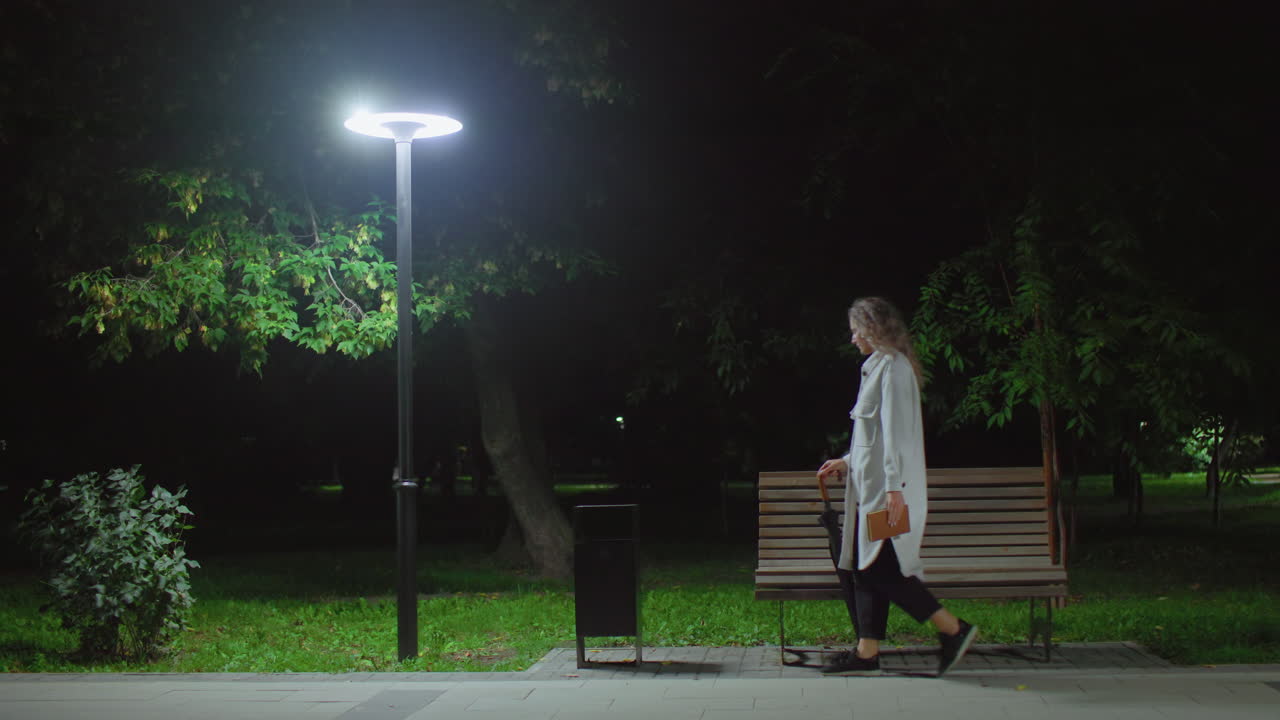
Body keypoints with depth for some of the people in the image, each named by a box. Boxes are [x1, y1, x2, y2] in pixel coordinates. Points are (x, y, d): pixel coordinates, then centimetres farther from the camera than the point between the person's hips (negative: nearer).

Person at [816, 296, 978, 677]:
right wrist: (848, 462, 29)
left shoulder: (892, 367, -11)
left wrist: (894, 486, -23)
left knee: (880, 569, -10)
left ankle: (953, 629, -2)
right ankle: (867, 653, 9)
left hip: (886, 490, -10)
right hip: (872, 487, 10)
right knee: (865, 568, 7)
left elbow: (895, 430, -19)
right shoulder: (879, 366, 18)